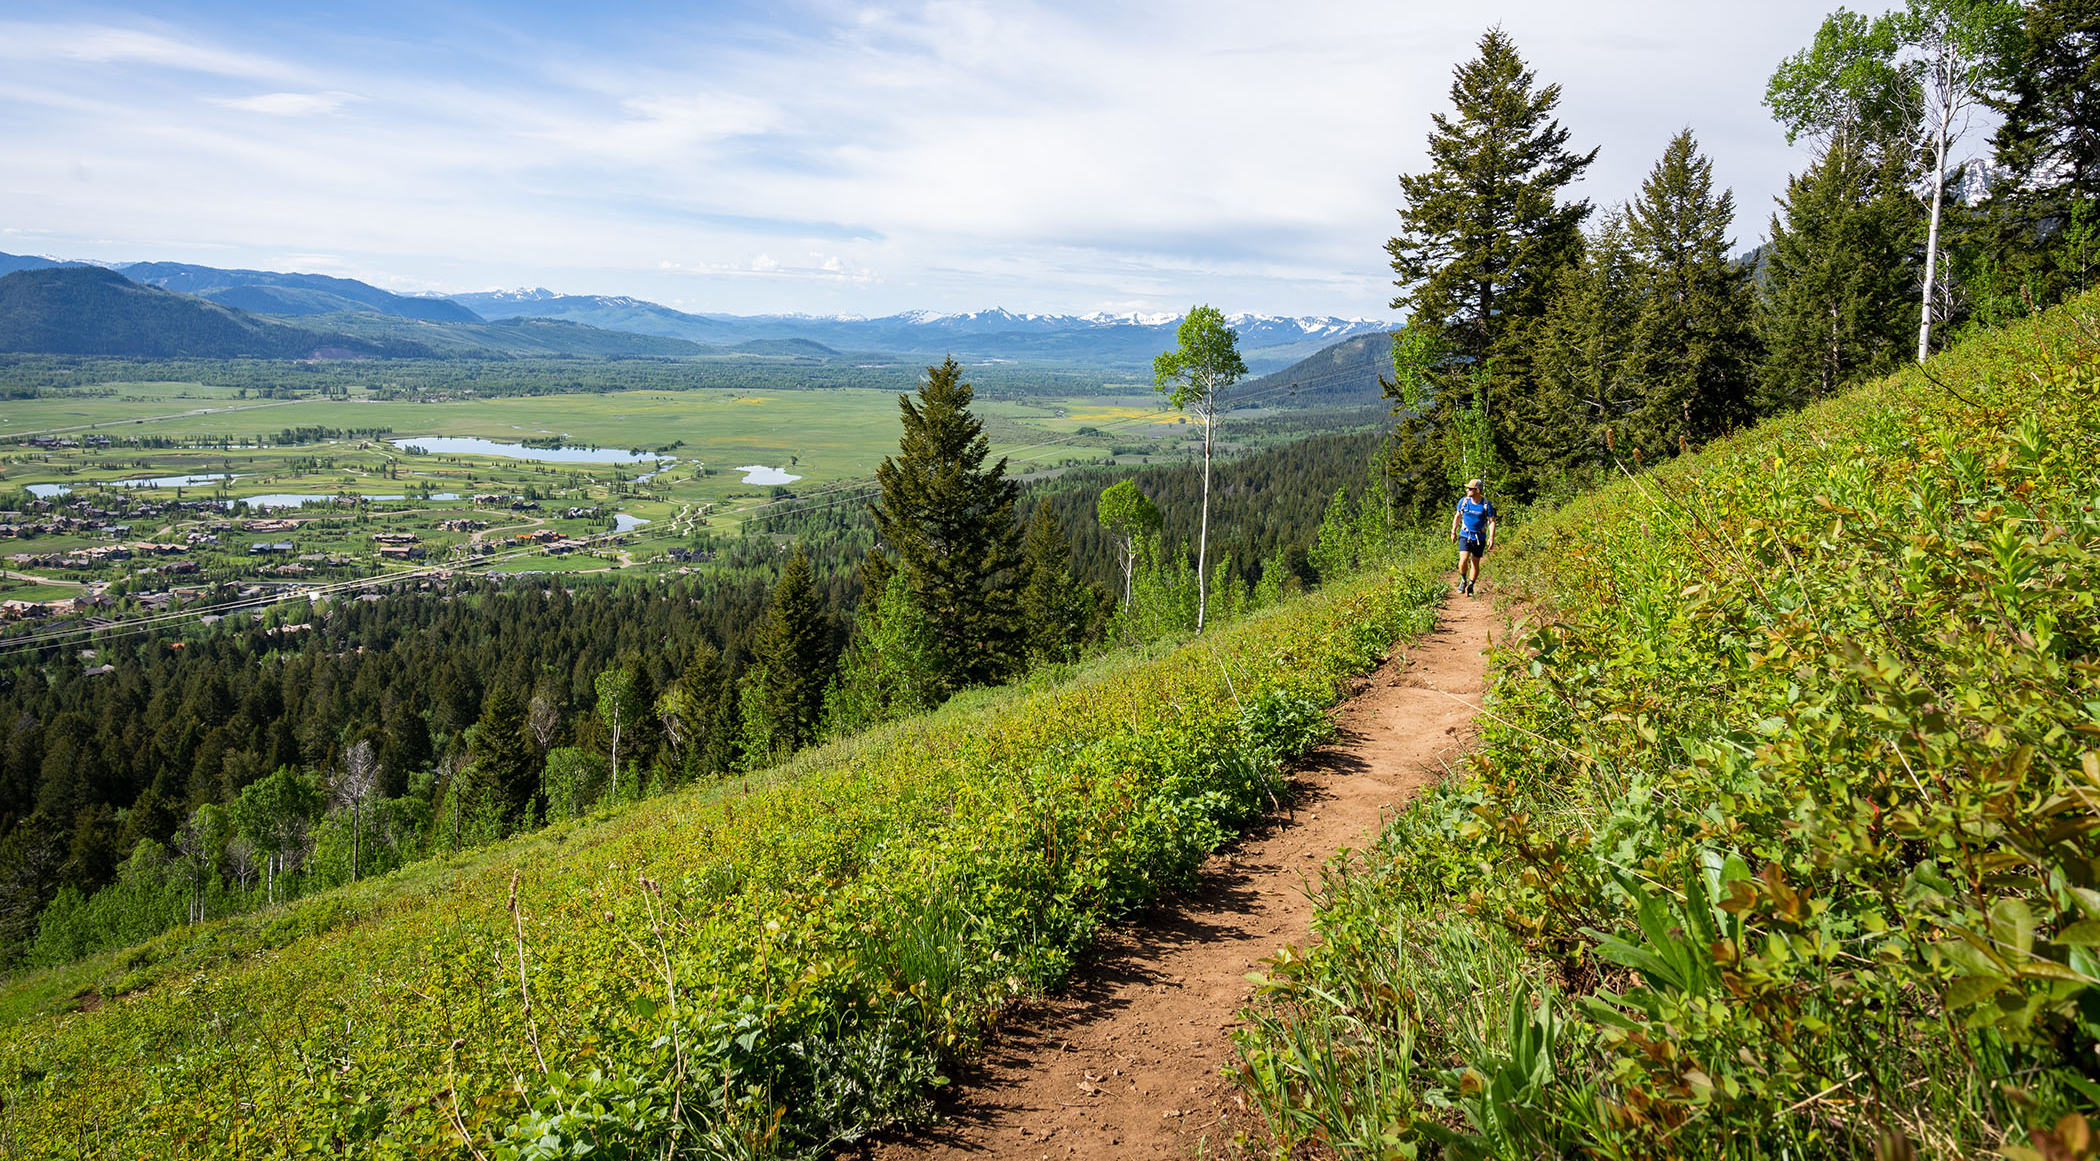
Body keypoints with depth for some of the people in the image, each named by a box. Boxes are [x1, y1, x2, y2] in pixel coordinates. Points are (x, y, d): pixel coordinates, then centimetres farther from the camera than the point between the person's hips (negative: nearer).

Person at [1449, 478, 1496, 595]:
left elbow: (1492, 521, -4)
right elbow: (1457, 516, 11)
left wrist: (1491, 537, -13)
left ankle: (1471, 585, 25)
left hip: (1480, 538, 0)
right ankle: (1463, 580, 10)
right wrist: (1453, 531, 15)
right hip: (1465, 535, 1)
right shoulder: (1463, 501, -4)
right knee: (1463, 560, -15)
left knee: (1475, 563, 8)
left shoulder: (1486, 504, -9)